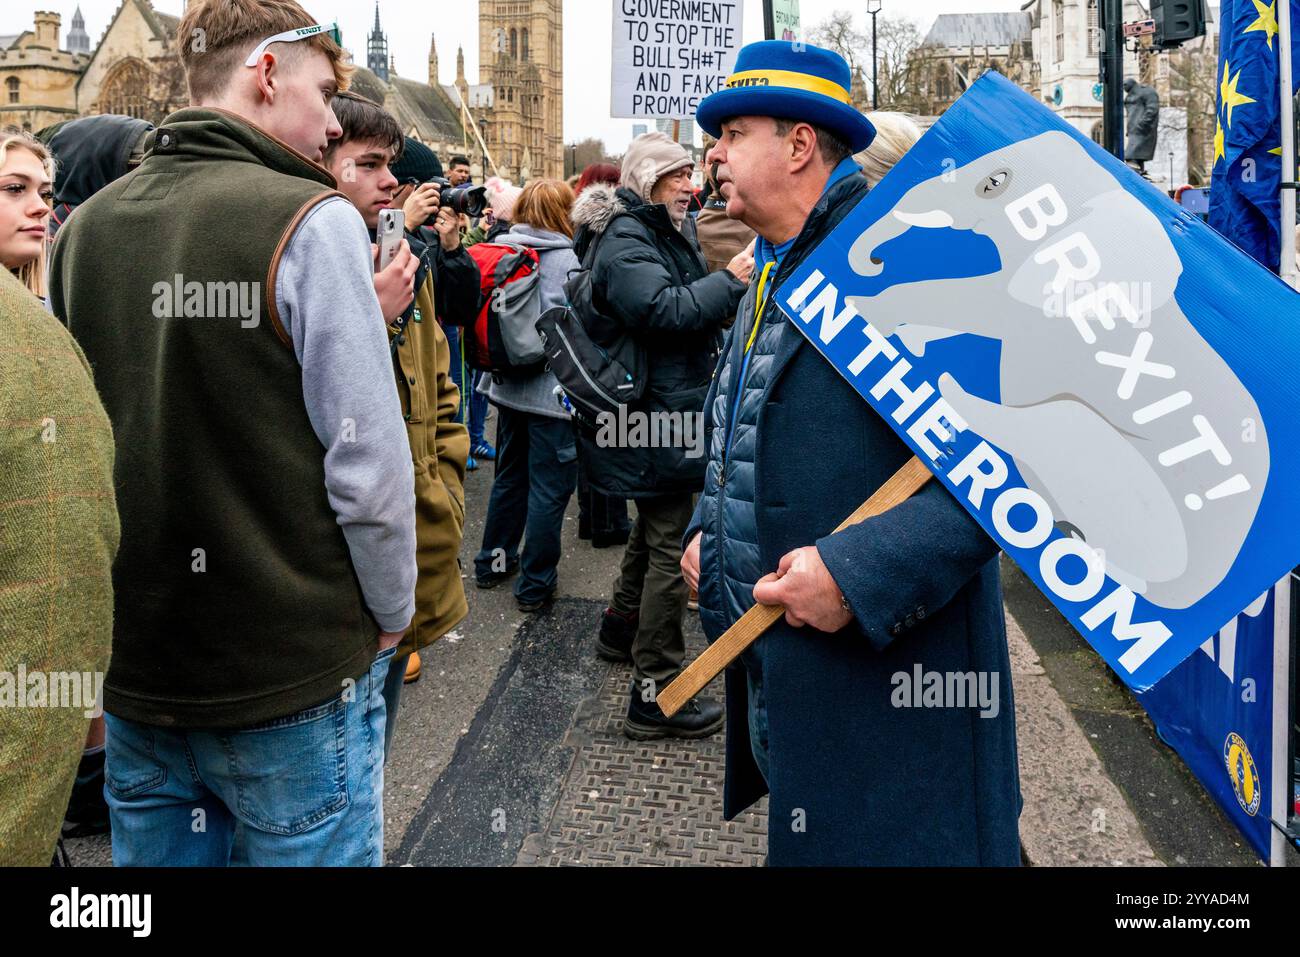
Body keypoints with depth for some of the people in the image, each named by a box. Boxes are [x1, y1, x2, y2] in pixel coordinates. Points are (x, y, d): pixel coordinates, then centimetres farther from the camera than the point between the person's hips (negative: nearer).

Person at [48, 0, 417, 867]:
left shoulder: (82, 228, 4)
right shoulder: (311, 221, -14)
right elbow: (367, 462, -17)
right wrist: (392, 614, -2)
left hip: (131, 670, 6)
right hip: (293, 672, -5)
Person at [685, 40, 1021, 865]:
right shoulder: (771, 276, 14)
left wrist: (859, 573, -27)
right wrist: (708, 529, 9)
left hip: (888, 685, -8)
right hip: (772, 671, 9)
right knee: (804, 839, 21)